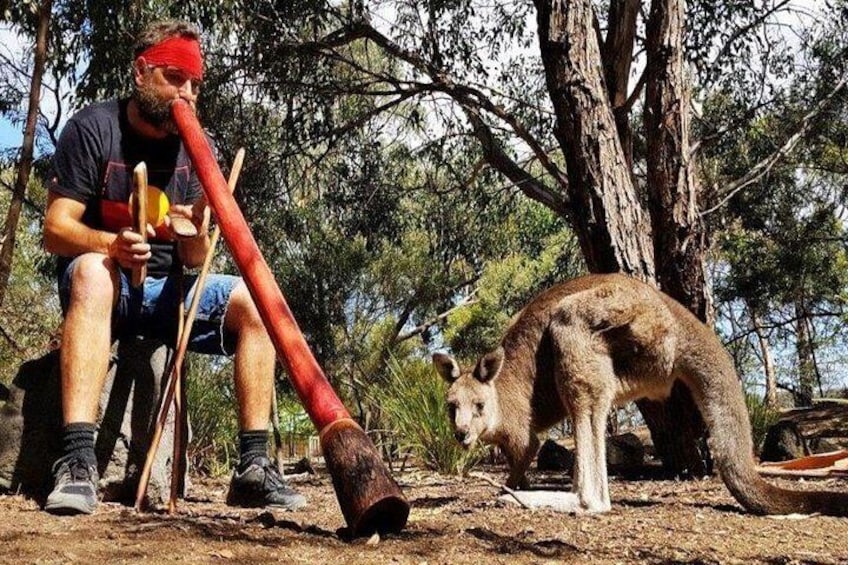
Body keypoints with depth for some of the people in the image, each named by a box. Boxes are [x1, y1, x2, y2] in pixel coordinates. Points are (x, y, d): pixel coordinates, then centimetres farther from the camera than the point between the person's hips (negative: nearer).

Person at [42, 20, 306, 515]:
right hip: (101, 283, -4)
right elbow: (55, 229, -13)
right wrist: (112, 244, -34)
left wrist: (197, 233, -28)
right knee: (92, 271, -37)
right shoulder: (93, 128, -6)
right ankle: (78, 461, -45)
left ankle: (254, 467, -19)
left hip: (165, 290, 4)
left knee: (255, 302, -16)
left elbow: (194, 260, -4)